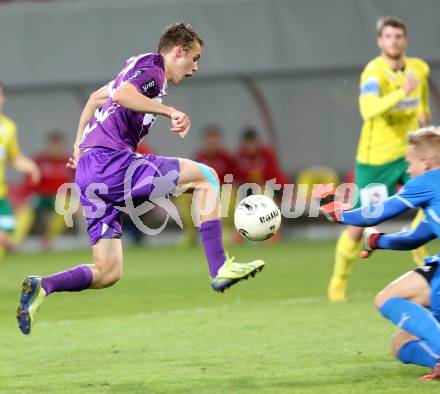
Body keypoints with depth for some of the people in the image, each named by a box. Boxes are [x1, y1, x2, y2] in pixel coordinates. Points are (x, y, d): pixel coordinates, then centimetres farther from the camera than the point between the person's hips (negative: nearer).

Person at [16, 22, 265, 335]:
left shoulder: (136, 70, 26)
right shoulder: (151, 68, -4)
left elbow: (96, 98, 40)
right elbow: (121, 95, -24)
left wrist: (79, 145, 43)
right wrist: (169, 111, -25)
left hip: (88, 170, 10)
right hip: (110, 163, -10)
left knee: (107, 273, 8)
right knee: (205, 176, -6)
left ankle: (42, 287, -9)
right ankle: (220, 269, -11)